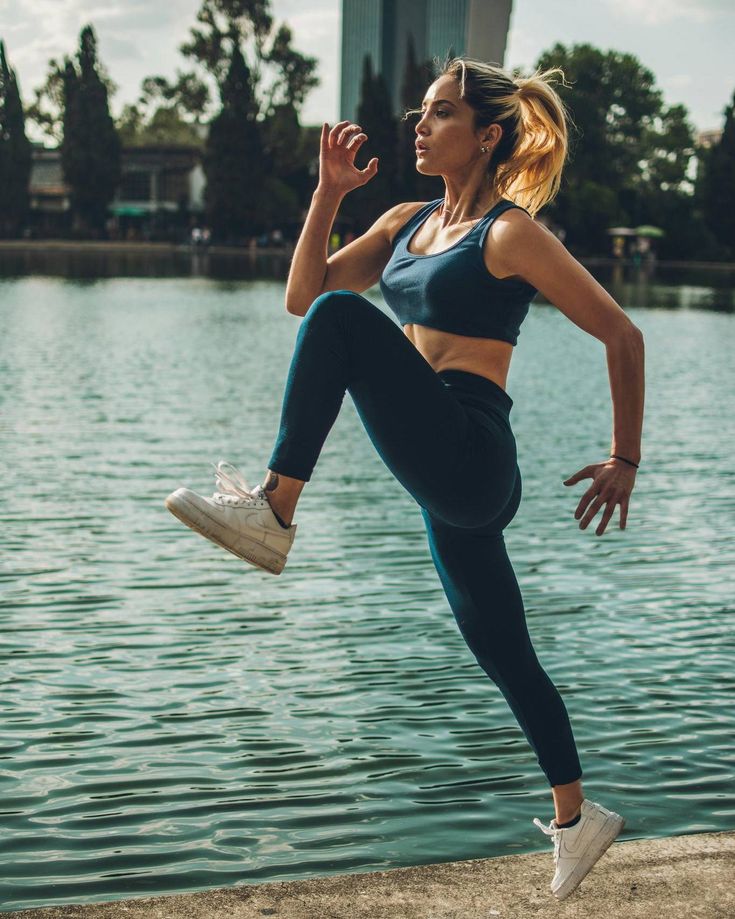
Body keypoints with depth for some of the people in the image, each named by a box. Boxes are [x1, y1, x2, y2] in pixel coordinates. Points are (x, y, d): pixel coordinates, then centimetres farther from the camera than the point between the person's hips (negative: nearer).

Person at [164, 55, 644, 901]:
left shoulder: (512, 233, -7)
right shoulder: (408, 222, 15)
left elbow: (622, 336, -5)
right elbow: (301, 295, 13)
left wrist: (625, 462, -3)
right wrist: (328, 195, 3)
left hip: (470, 462, -8)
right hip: (442, 479, 8)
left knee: (344, 317, -21)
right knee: (503, 655, 17)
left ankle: (269, 516, -19)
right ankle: (578, 820, 33)